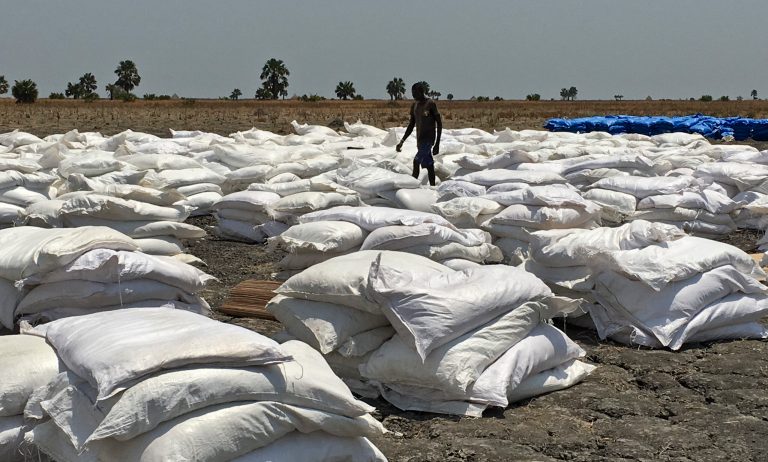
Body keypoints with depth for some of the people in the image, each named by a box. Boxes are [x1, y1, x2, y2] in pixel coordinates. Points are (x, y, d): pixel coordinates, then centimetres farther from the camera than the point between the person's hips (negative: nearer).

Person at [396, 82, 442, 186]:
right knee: (428, 164, 9)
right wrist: (402, 141, 11)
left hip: (429, 138, -7)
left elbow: (439, 124, -10)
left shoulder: (430, 104, -11)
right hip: (420, 139, 7)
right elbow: (411, 125, 17)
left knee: (416, 161, -18)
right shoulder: (414, 106, 10)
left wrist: (437, 144, -13)